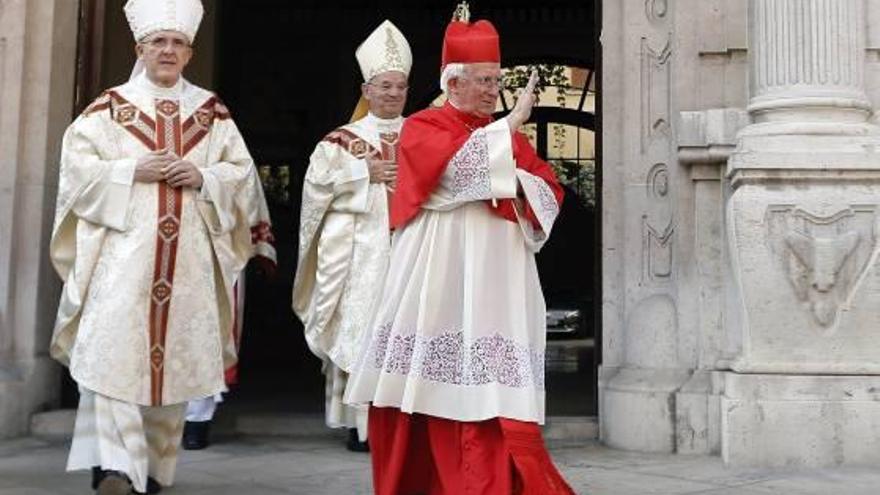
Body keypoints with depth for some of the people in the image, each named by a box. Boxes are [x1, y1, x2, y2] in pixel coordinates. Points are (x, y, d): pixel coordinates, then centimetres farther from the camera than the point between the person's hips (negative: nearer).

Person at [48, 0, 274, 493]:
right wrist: (133, 170, -12)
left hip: (189, 256, 2)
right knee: (115, 350, -13)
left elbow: (242, 172, 11)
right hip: (122, 249, -2)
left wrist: (203, 177, -8)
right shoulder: (110, 107, 7)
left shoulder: (212, 112, 13)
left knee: (177, 355, 3)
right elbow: (78, 165, 1)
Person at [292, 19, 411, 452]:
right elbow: (317, 180, -3)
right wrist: (365, 173, -7)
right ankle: (361, 423, 2)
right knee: (359, 327, -4)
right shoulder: (345, 138, 9)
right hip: (359, 250, -1)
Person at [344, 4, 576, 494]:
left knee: (495, 394, -4)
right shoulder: (422, 127, 3)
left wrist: (517, 181, -9)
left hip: (497, 282, 4)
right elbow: (457, 166, -18)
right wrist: (510, 125, -10)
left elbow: (551, 195, 12)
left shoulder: (508, 134, 18)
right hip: (443, 282, -4)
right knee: (431, 383, -1)